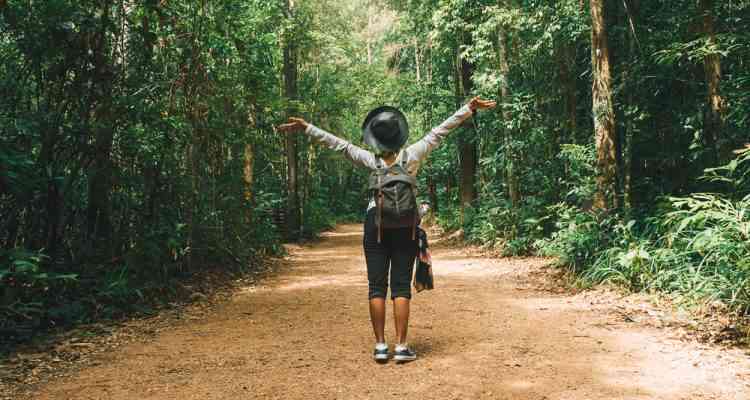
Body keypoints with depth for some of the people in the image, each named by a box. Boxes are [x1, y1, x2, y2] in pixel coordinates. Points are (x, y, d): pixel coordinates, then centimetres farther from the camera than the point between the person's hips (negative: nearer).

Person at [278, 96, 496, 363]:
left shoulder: (371, 161, -5)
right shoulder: (412, 156, -4)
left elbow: (338, 144, -6)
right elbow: (439, 132, -2)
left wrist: (306, 128, -1)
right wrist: (470, 109, 2)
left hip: (376, 222, 0)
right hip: (405, 224, 1)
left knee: (376, 286, 5)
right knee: (401, 286, 2)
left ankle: (380, 346, 5)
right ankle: (401, 347, 1)